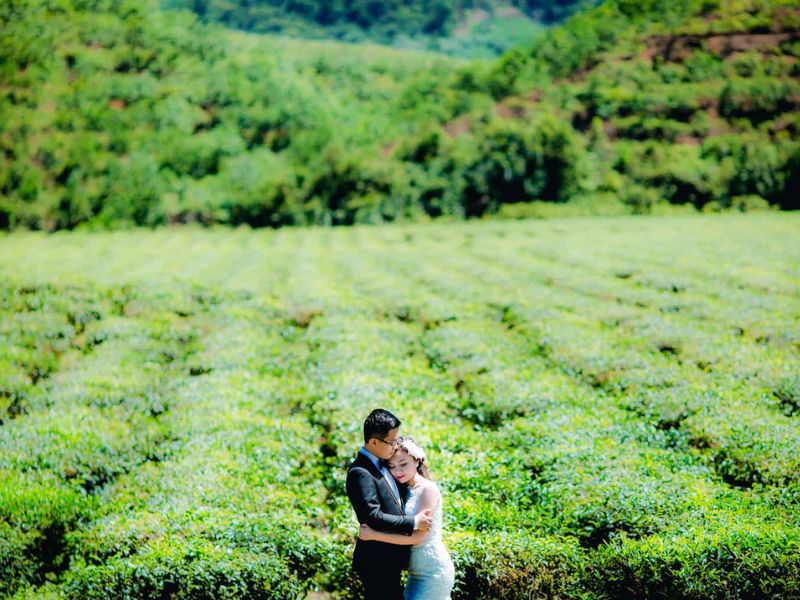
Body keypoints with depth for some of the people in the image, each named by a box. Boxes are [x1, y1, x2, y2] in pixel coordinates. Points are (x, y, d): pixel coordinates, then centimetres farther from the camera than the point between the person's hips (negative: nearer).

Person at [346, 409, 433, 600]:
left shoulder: (382, 464, 10)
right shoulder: (360, 473, -21)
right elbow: (373, 517, -27)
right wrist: (414, 522, -21)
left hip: (390, 559, 10)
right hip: (377, 563, -10)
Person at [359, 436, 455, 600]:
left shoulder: (428, 489, -12)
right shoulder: (406, 491, 12)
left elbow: (418, 536, -20)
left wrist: (374, 535, -21)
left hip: (433, 572, -8)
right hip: (417, 572, 8)